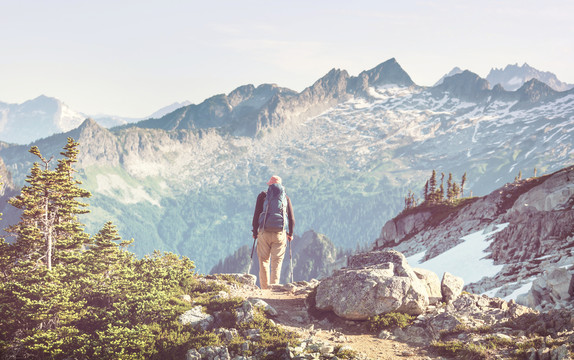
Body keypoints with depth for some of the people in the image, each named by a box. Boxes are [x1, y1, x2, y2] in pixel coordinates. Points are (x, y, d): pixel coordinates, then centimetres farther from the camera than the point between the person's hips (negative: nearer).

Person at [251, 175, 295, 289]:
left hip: (264, 233, -1)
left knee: (264, 260, 7)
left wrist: (255, 231, 10)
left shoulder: (263, 196, 5)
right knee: (277, 262, 4)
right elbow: (291, 218, 8)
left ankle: (264, 288, 3)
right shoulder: (286, 198, 9)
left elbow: (256, 215, 2)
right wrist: (290, 234, 19)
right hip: (280, 233, 1)